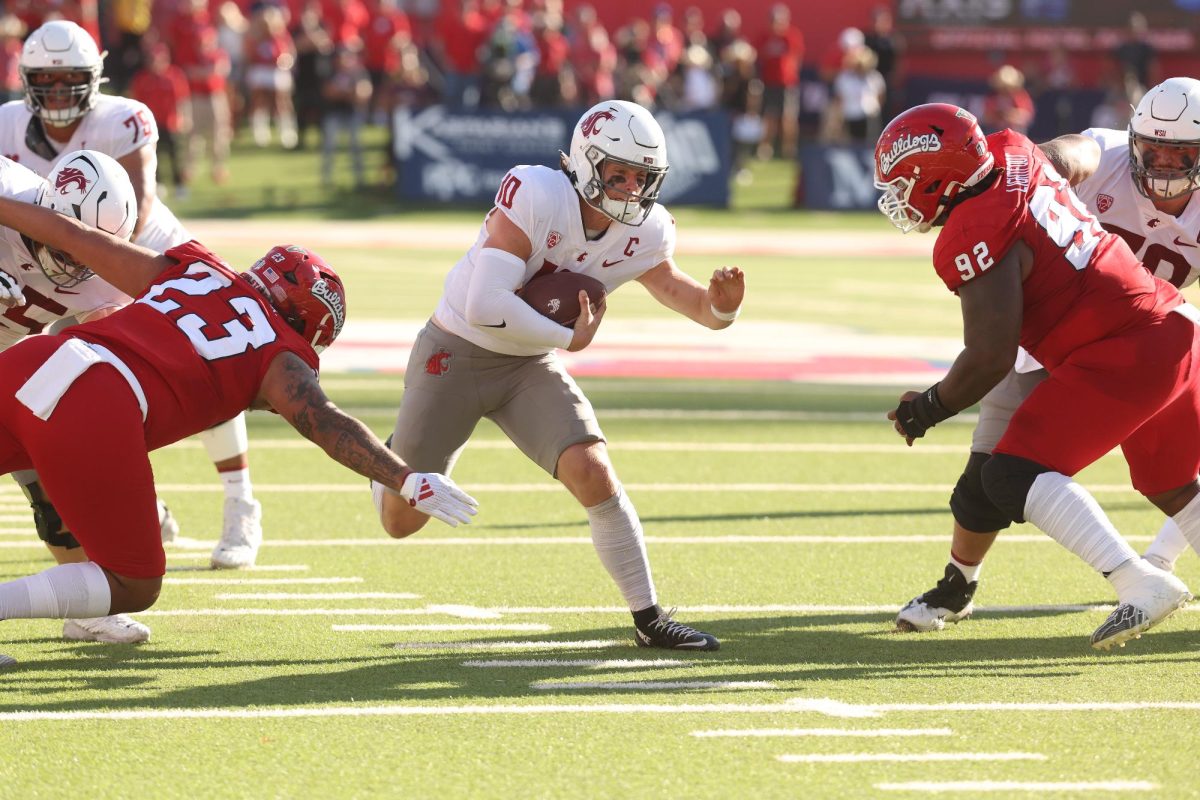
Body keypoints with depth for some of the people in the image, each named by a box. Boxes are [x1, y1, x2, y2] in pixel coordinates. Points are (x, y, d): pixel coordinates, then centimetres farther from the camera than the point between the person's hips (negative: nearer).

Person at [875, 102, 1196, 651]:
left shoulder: (975, 240, -17)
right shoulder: (1014, 154, 5)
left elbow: (990, 359, -19)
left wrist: (928, 409, -4)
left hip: (1121, 358, -10)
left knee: (1012, 477, -11)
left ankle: (1140, 585, -19)